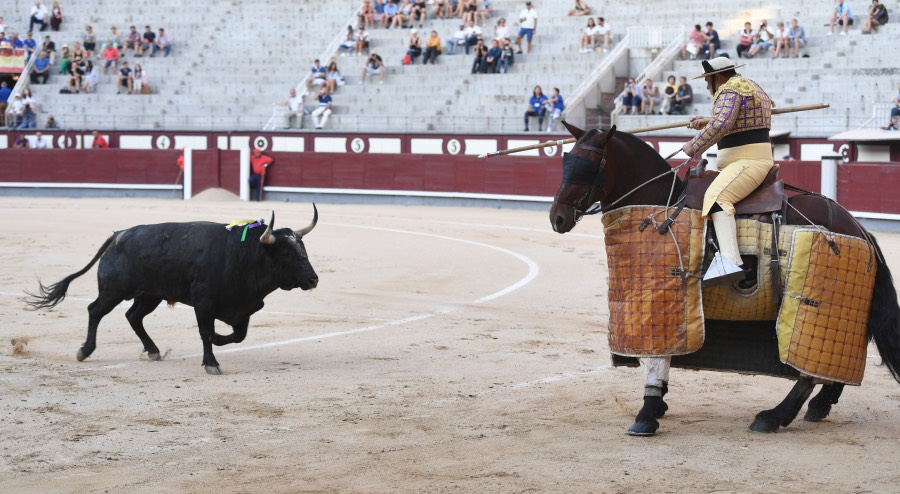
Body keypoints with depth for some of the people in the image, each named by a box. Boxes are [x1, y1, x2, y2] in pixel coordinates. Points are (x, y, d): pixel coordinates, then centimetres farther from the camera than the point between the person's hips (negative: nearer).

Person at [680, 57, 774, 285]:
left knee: (717, 196, -30)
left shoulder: (730, 90, -10)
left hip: (747, 161, -12)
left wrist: (694, 146, -17)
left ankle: (729, 261, -49)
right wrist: (704, 123, 25)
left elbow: (721, 125, -25)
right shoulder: (750, 87, 23)